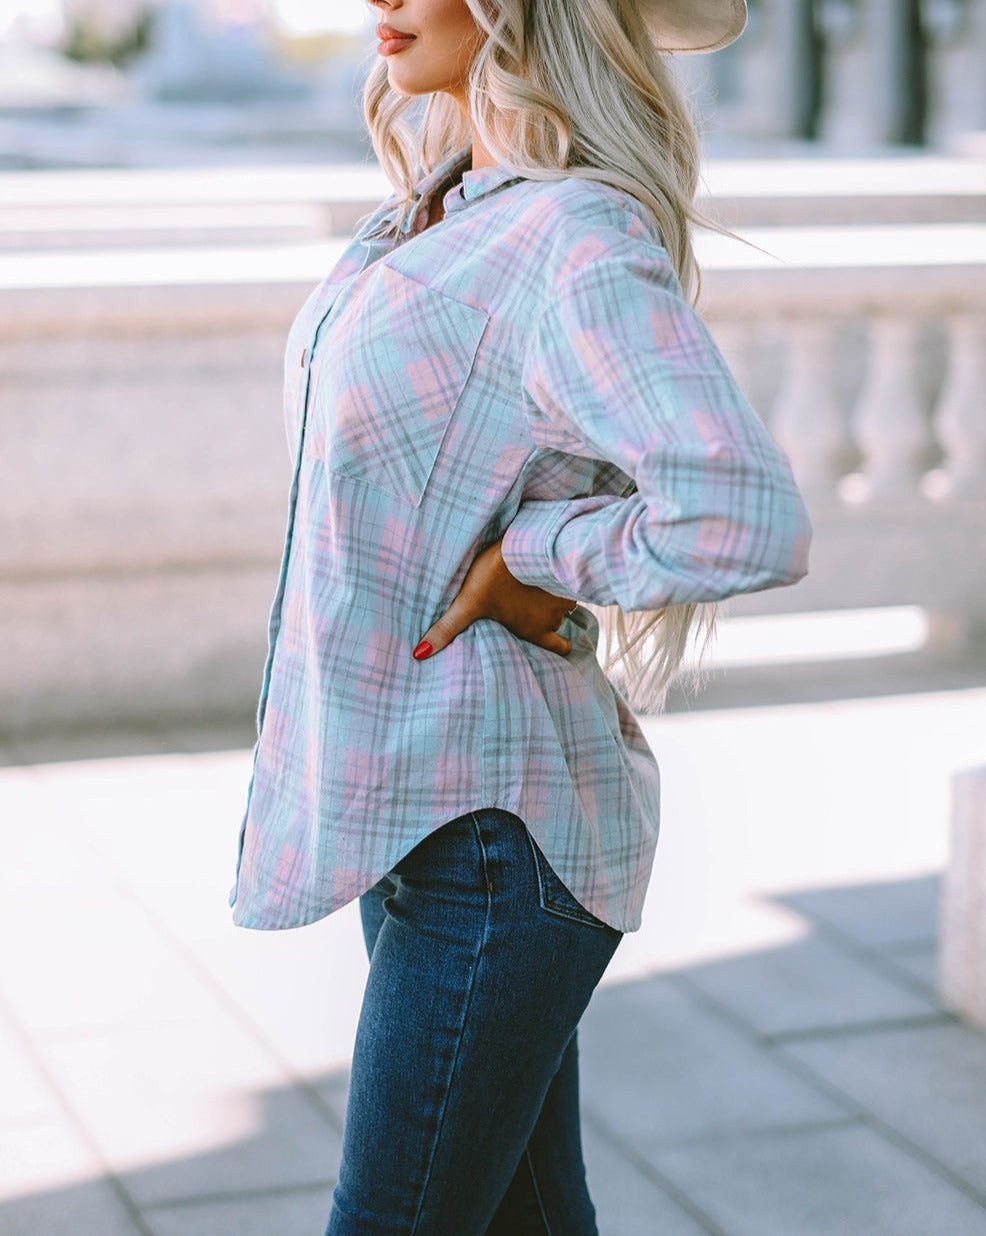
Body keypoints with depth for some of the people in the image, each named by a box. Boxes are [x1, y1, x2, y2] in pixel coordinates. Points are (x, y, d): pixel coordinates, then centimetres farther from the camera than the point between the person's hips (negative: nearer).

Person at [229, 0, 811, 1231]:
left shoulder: (582, 244, -20)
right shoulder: (445, 194, 8)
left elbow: (747, 522, -34)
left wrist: (535, 558, -19)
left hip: (491, 830, -9)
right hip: (412, 803, 9)